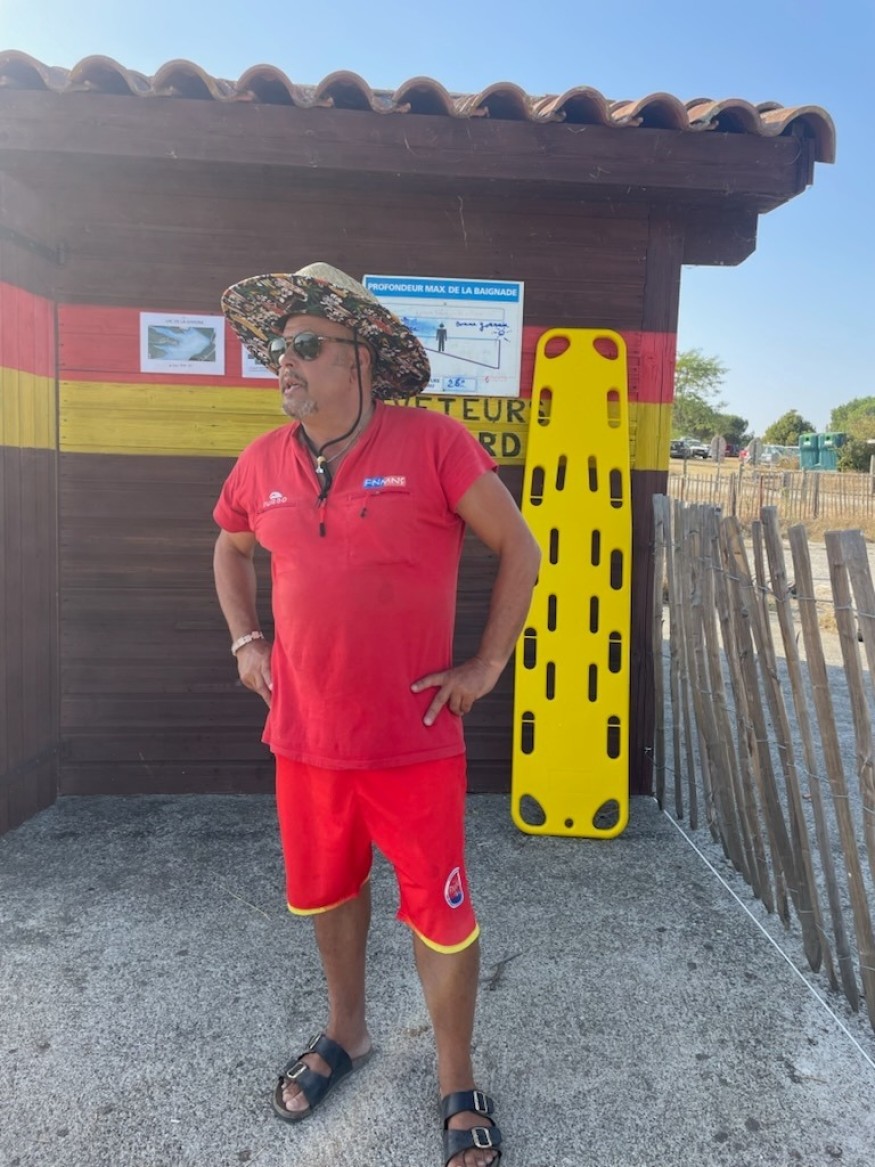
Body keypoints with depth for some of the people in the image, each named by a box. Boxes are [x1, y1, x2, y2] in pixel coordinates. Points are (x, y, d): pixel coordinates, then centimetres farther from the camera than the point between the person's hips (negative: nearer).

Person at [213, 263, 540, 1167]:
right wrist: (245, 641, 9)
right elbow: (231, 549, 20)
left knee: (441, 918, 9)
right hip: (304, 736, 5)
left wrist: (486, 664, -7)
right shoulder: (264, 463, 0)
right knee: (326, 892, 22)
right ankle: (345, 1031, 50)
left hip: (413, 741, -4)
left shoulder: (432, 445, -14)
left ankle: (457, 1084, 34)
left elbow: (518, 548, -7)